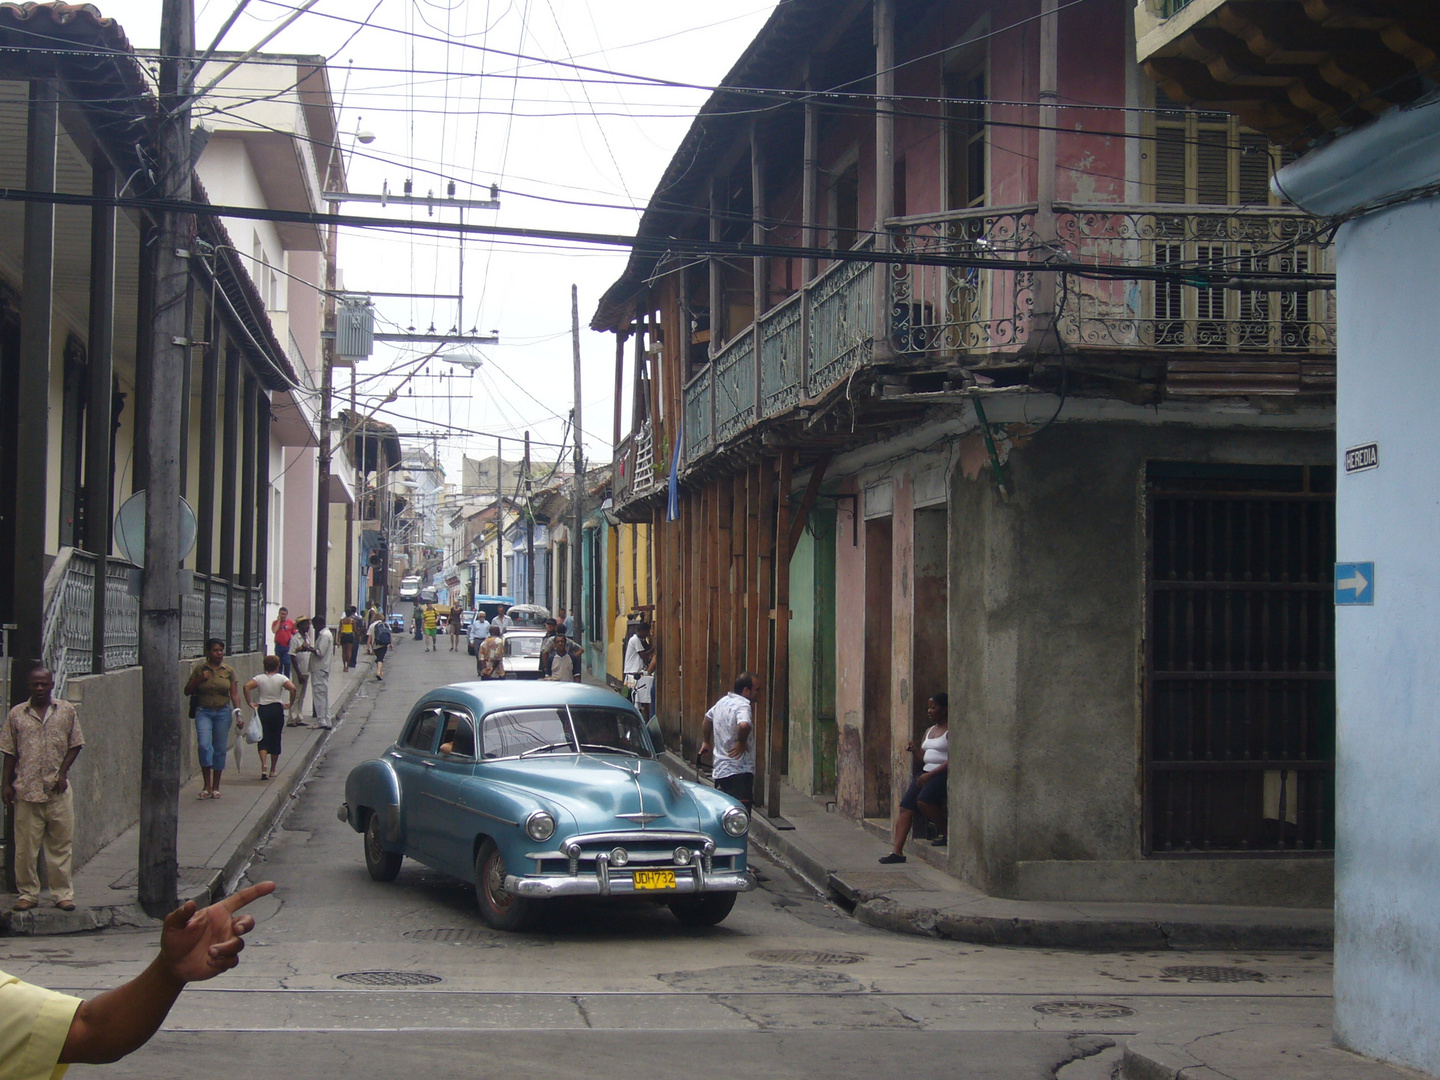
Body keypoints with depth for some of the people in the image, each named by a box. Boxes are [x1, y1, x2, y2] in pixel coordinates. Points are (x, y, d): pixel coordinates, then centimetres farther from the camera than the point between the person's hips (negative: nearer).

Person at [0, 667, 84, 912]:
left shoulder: (67, 711, 5)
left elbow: (75, 745, 8)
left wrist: (62, 773, -4)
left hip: (58, 790, 0)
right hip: (26, 790, 0)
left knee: (60, 845, 4)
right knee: (25, 846, 3)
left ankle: (63, 893, 12)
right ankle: (28, 893, 14)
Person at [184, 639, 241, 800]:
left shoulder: (229, 671, 5)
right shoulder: (199, 669, 3)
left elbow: (234, 694, 3)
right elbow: (187, 690, 7)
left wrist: (237, 710, -12)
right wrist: (199, 679, -9)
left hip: (223, 712, 1)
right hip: (203, 712, -1)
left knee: (220, 749, 5)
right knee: (204, 745, -18)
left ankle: (216, 787, 17)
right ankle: (207, 787, -11)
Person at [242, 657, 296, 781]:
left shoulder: (259, 678, 1)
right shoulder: (281, 678, -2)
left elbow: (246, 686, -14)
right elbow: (292, 688, -17)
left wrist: (250, 703, -8)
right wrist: (290, 704, -6)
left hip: (262, 710, 0)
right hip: (277, 709, 0)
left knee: (263, 739, -1)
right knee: (275, 739, 11)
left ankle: (264, 764, -25)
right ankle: (273, 770, 19)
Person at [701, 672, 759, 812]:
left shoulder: (723, 702, 14)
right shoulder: (742, 706, -16)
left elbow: (708, 717, 34)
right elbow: (744, 725, -38)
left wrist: (706, 741, 46)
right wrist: (742, 742, -19)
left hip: (720, 769, 10)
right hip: (739, 771, -10)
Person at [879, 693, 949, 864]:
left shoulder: (950, 731, -6)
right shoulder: (929, 730, 21)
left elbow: (952, 760, -15)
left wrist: (931, 774, -20)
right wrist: (914, 750, 2)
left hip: (942, 773, -8)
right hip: (926, 773, 8)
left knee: (923, 801, -32)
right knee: (905, 806, -9)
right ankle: (898, 852, -13)